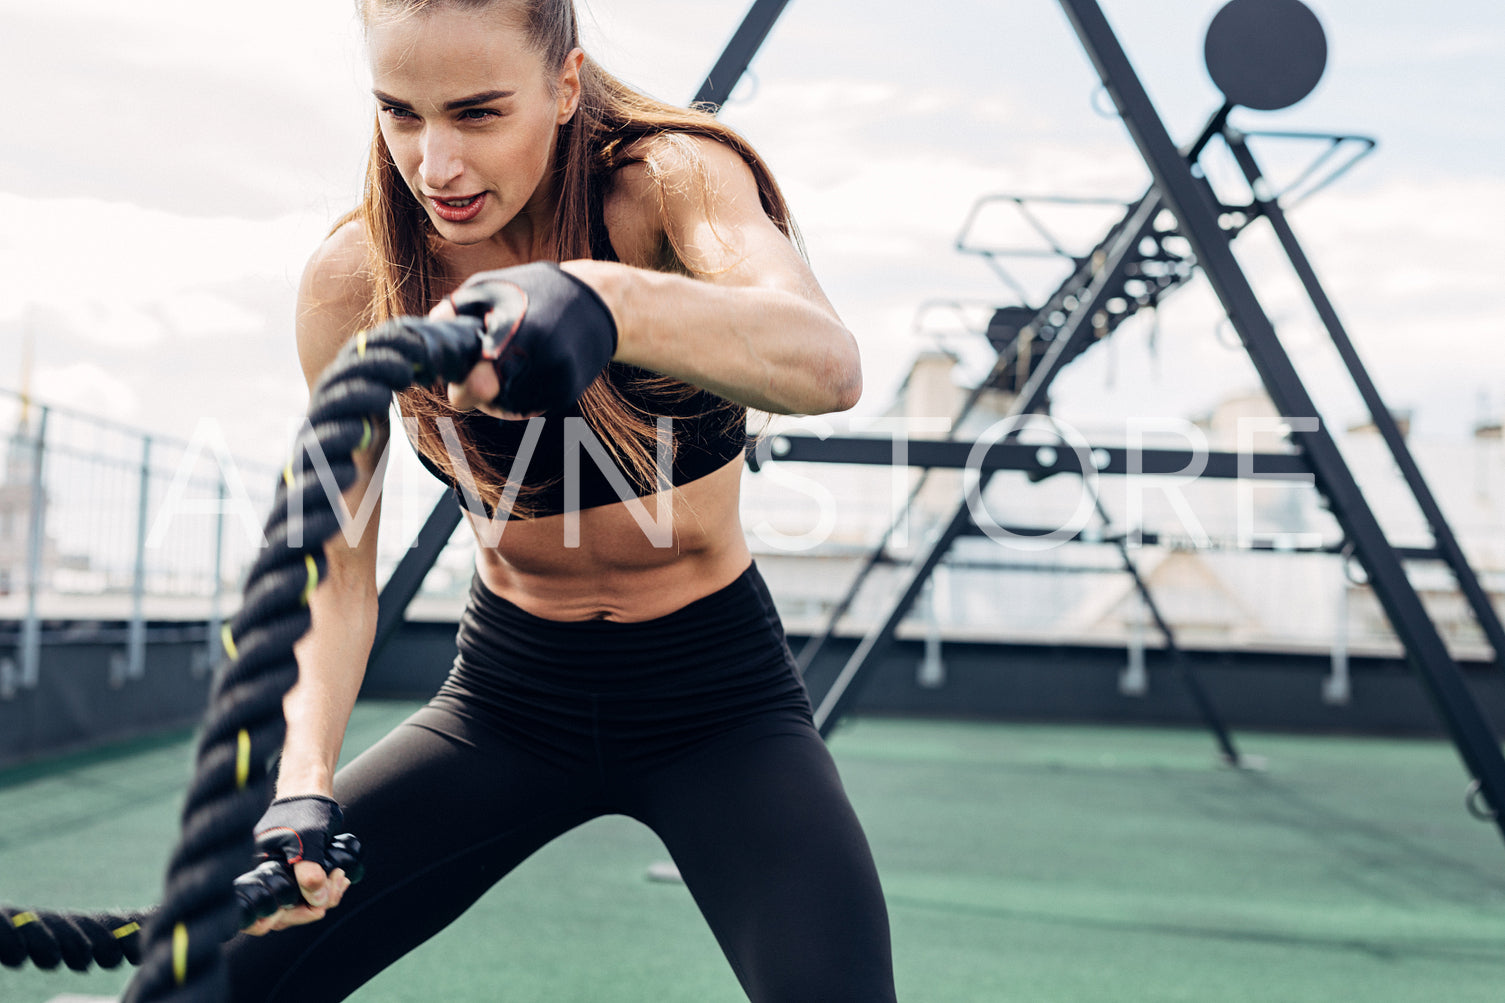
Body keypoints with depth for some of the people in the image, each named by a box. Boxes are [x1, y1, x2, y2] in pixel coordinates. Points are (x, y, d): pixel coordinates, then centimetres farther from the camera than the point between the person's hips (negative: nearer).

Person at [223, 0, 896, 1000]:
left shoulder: (669, 181, -20)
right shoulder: (354, 287, -12)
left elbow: (827, 364, -41)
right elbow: (337, 577, -9)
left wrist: (608, 301, -60)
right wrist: (303, 789, -26)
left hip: (717, 697, -2)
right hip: (509, 696, 3)